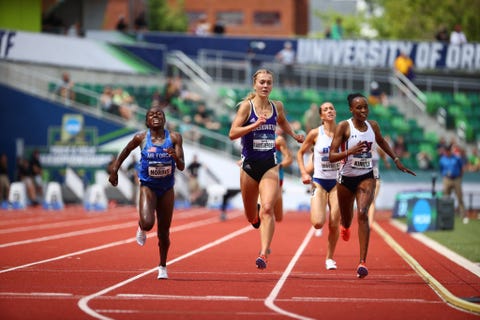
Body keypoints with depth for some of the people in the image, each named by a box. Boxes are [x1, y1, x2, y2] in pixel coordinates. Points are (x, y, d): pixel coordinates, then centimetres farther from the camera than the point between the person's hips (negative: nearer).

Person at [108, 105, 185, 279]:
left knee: (163, 231, 8)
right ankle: (141, 228, 15)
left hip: (167, 189, 1)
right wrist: (114, 170, 10)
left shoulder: (174, 138, -7)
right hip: (148, 187, -1)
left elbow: (181, 167, -9)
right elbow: (125, 152, 11)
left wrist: (176, 157, -30)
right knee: (147, 223, -24)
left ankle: (163, 266, 29)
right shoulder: (141, 138, -8)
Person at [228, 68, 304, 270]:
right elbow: (232, 134, -16)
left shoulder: (277, 107, 6)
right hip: (250, 164, -1)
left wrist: (294, 136, 19)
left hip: (270, 165, 1)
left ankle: (263, 254, -24)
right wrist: (256, 124, -25)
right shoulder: (246, 106, -6)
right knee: (251, 217, 12)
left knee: (267, 209, -20)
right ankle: (257, 218, 50)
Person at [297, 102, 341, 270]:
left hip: (337, 182, 1)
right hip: (319, 181, -1)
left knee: (334, 224, -4)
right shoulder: (315, 134, -3)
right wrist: (304, 172, -3)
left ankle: (330, 258, 15)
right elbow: (300, 153, 9)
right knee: (318, 223, -15)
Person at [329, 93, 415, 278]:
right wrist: (349, 151, -34)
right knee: (346, 218, 18)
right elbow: (331, 156, -18)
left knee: (362, 214, -21)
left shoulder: (373, 126, -2)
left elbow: (381, 142, 22)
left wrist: (397, 161, 22)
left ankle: (362, 263, -25)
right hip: (346, 178, -1)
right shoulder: (343, 127, -14)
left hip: (366, 177, 1)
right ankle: (345, 227, 62)